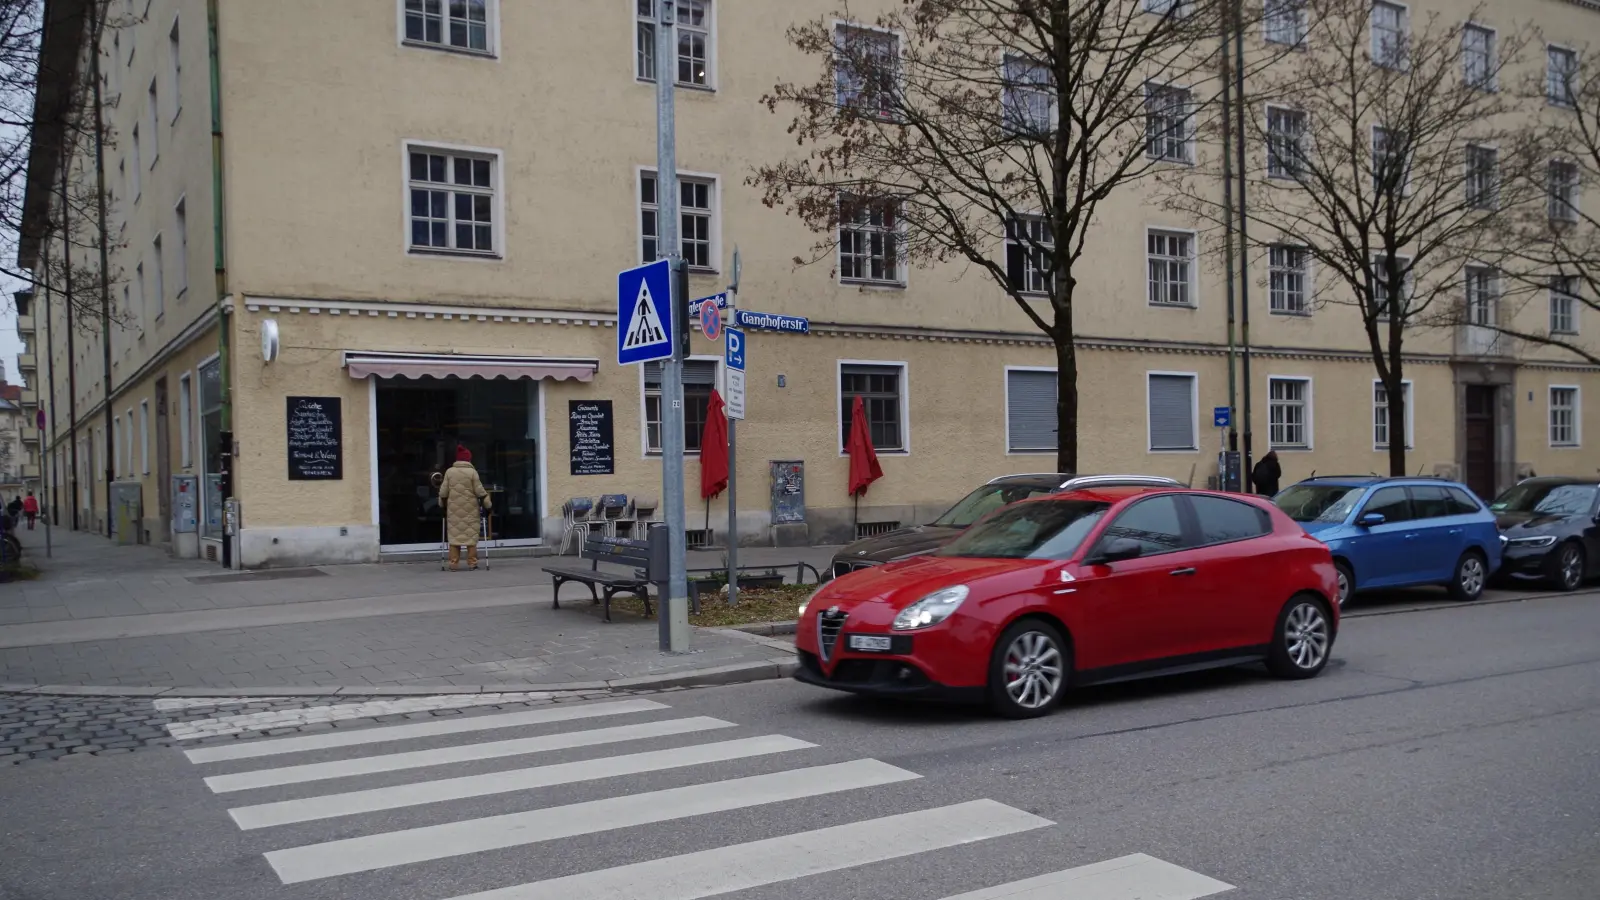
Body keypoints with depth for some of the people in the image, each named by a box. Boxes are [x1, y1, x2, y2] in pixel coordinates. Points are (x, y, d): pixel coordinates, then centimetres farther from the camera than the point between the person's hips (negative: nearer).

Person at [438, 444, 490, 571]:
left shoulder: (449, 471, 2)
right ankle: (472, 562, 4)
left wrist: (443, 505, 20)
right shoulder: (472, 472, -7)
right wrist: (487, 504, 5)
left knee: (454, 534, 5)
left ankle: (453, 563, 3)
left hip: (454, 509, 2)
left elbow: (443, 492, 5)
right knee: (471, 534, 3)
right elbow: (479, 491, -6)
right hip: (470, 508, -2)